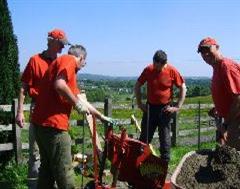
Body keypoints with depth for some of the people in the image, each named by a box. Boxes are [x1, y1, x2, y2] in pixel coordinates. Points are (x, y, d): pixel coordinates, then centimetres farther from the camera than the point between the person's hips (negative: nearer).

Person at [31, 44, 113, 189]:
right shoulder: (69, 60, -3)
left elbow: (81, 100, 28)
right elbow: (59, 85, -23)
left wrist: (101, 117, 33)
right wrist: (77, 103, -9)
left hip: (43, 122, 10)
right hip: (53, 124, -10)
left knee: (47, 167, 19)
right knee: (64, 171, -1)